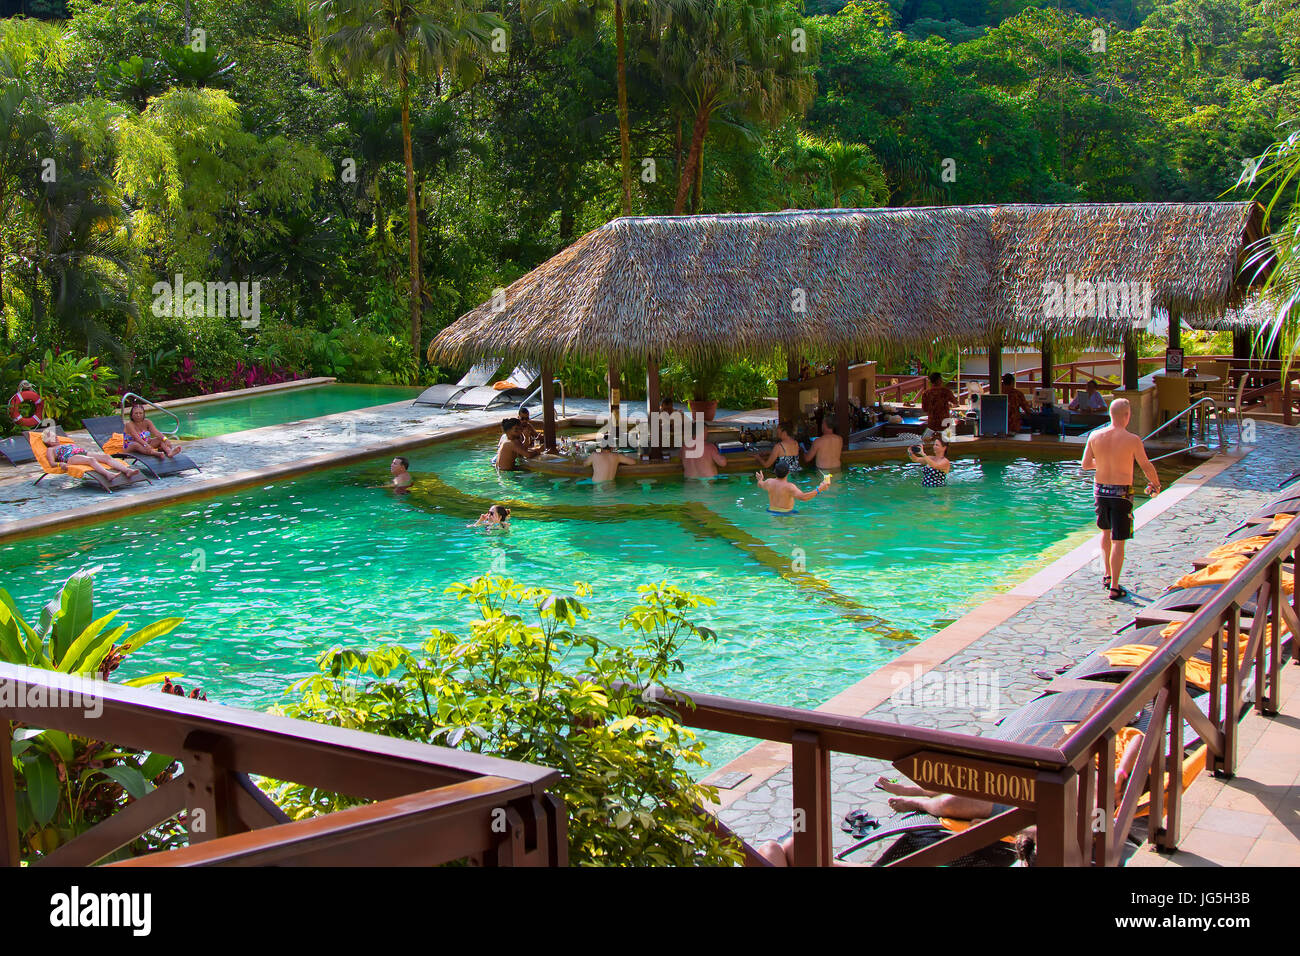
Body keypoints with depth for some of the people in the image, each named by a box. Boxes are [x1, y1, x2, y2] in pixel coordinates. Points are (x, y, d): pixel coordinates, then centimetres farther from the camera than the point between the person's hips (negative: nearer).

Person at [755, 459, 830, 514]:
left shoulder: (769, 482, -3)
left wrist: (760, 479, 47)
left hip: (771, 511, 7)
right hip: (785, 513, -7)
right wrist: (819, 489, -31)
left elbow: (760, 485, 23)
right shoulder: (789, 486, -23)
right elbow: (803, 497, -36)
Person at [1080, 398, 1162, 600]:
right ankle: (1114, 587, 0)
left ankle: (1108, 575, 34)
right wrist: (1156, 484, 12)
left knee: (1106, 533, 25)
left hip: (1100, 490, 4)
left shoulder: (1095, 436, -4)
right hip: (1121, 494, -4)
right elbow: (1147, 466, -6)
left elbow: (1085, 464, 3)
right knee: (1118, 541, 0)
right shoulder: (1132, 440, -15)